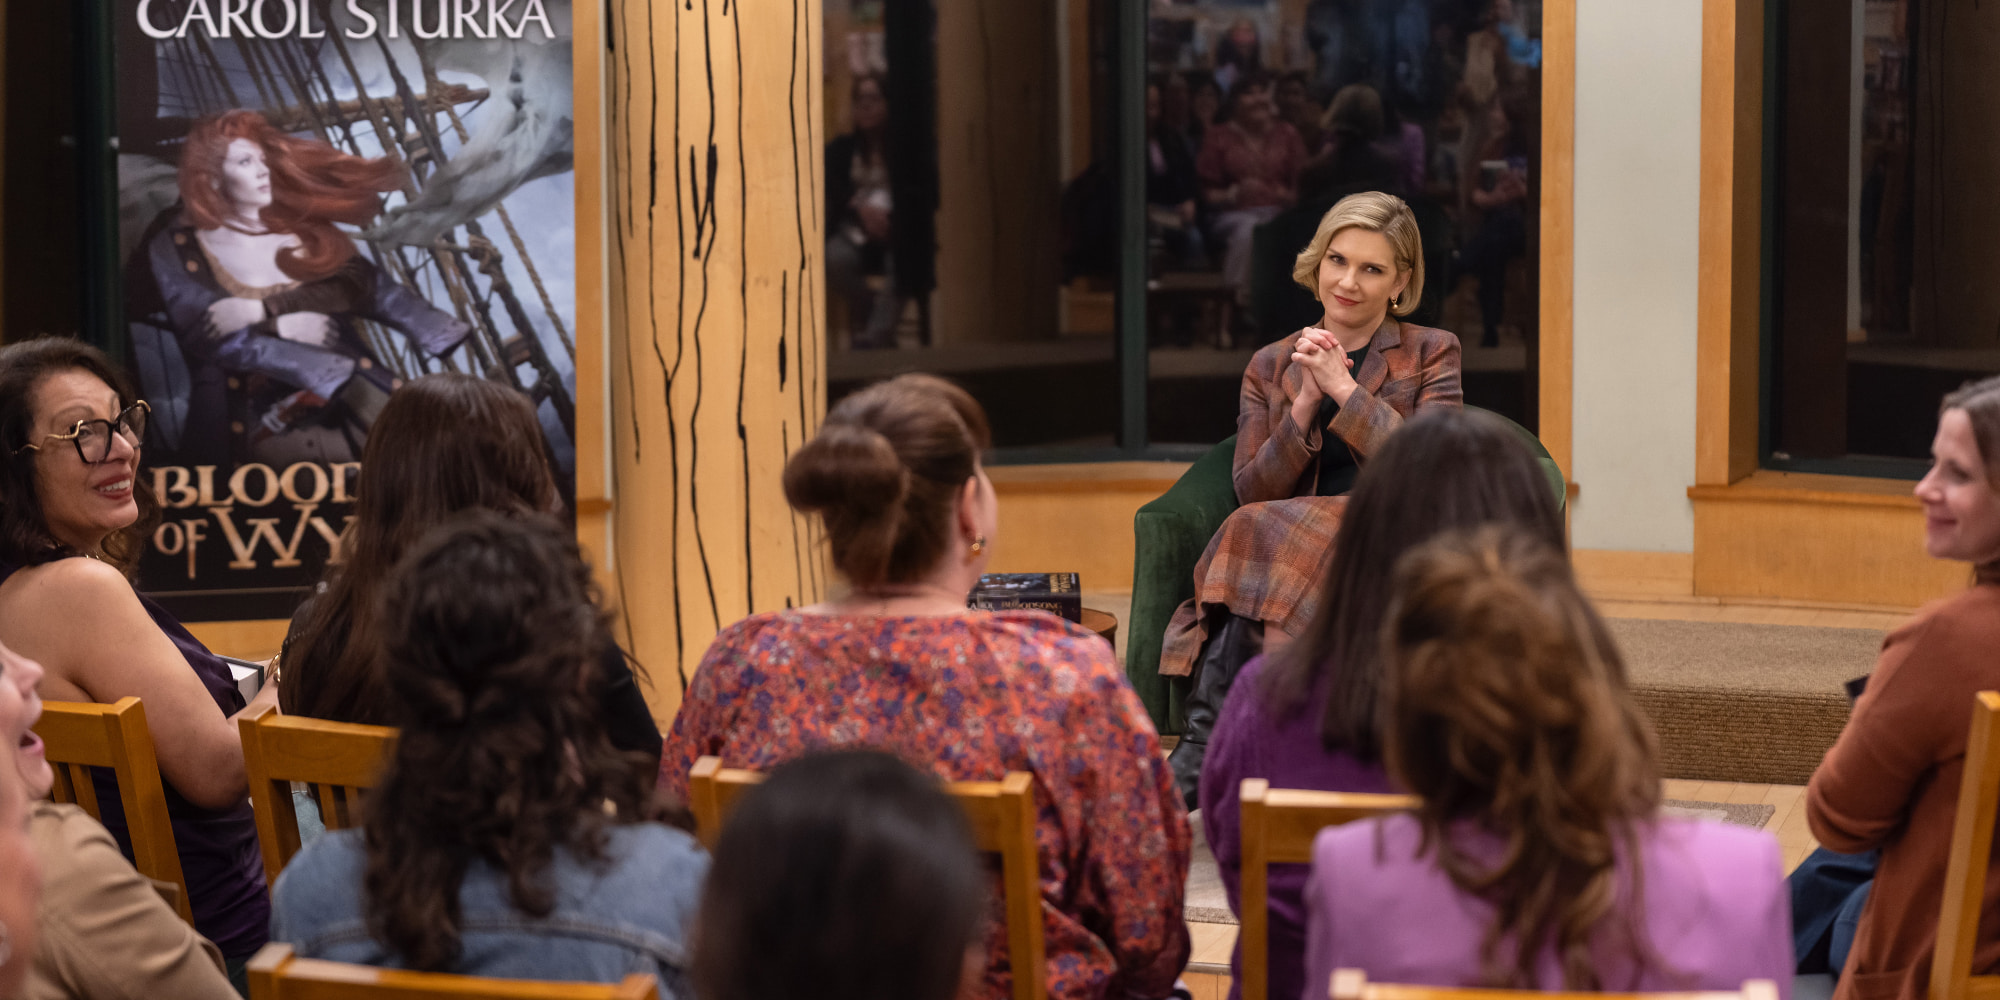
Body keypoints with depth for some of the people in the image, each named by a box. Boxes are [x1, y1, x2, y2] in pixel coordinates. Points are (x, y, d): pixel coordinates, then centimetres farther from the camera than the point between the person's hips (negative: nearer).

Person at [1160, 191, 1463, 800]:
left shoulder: (1431, 354, 13)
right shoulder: (1270, 367, 20)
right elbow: (1252, 491, 7)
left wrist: (1343, 389, -7)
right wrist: (1305, 404, -5)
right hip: (1289, 550, 3)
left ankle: (1202, 752, -35)